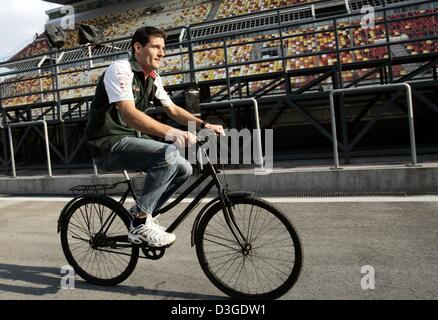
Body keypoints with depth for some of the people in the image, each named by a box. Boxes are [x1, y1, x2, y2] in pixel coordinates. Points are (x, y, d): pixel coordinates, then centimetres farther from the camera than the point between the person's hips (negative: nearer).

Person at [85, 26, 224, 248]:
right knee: (168, 153, -28)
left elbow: (172, 109, 16)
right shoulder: (120, 69, -15)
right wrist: (172, 132, -40)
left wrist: (205, 125, 2)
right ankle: (140, 223, -17)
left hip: (130, 140, 8)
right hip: (108, 144, -8)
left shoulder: (153, 78, 10)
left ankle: (141, 215, 9)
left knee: (183, 169, -2)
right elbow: (129, 114, -29)